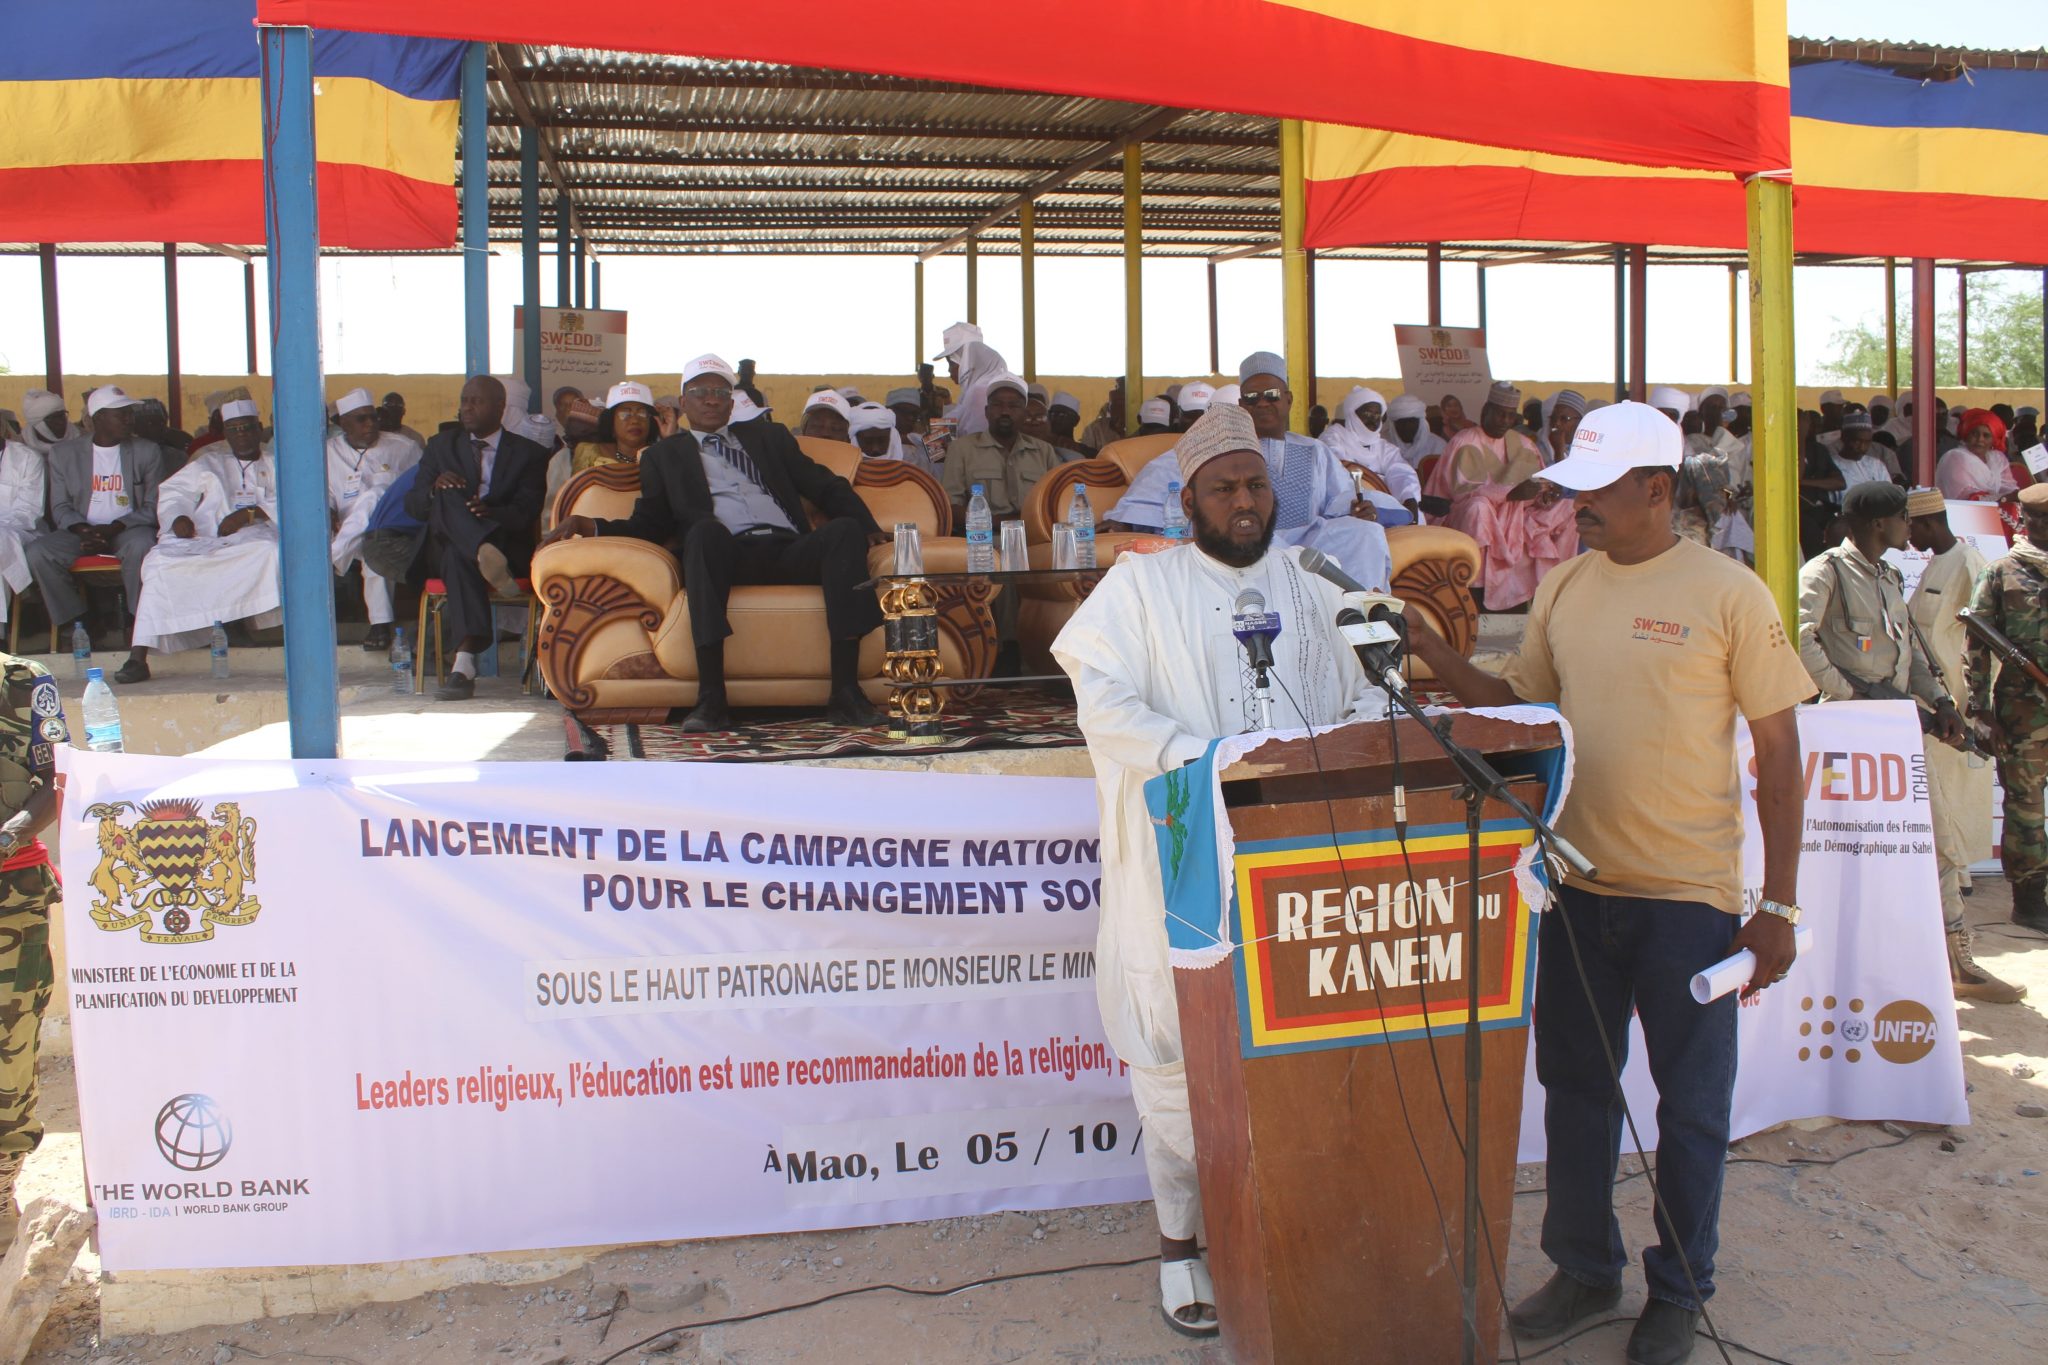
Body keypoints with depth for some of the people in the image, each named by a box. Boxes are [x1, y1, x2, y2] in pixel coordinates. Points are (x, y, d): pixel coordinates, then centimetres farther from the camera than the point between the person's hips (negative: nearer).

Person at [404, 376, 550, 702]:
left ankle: (464, 663, -53)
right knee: (447, 497, -33)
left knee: (460, 556, -38)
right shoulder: (441, 446, 20)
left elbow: (526, 513, -5)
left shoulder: (529, 453, 12)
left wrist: (490, 511, -28)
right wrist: (435, 488, -16)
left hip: (507, 549, -2)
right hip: (444, 550, 2)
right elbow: (413, 506, 9)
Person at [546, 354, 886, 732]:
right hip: (727, 554, -2)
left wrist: (867, 527, 4)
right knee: (705, 530, -37)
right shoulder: (664, 454, 27)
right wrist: (593, 527, 0)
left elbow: (825, 487, 22)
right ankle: (710, 698, -42)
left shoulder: (767, 435, 31)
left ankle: (845, 692, -37)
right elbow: (650, 525, 19)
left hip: (789, 550, 2)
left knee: (845, 530, -30)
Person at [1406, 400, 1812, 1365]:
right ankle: (1585, 1269, 34)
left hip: (1688, 895, -5)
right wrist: (1430, 649, -3)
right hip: (1578, 885, 5)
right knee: (1575, 1087, 16)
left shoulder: (1729, 594, -9)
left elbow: (1779, 755, -7)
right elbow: (1516, 708, 12)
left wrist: (1778, 905, -9)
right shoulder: (1563, 589, 5)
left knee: (1692, 1105, 9)